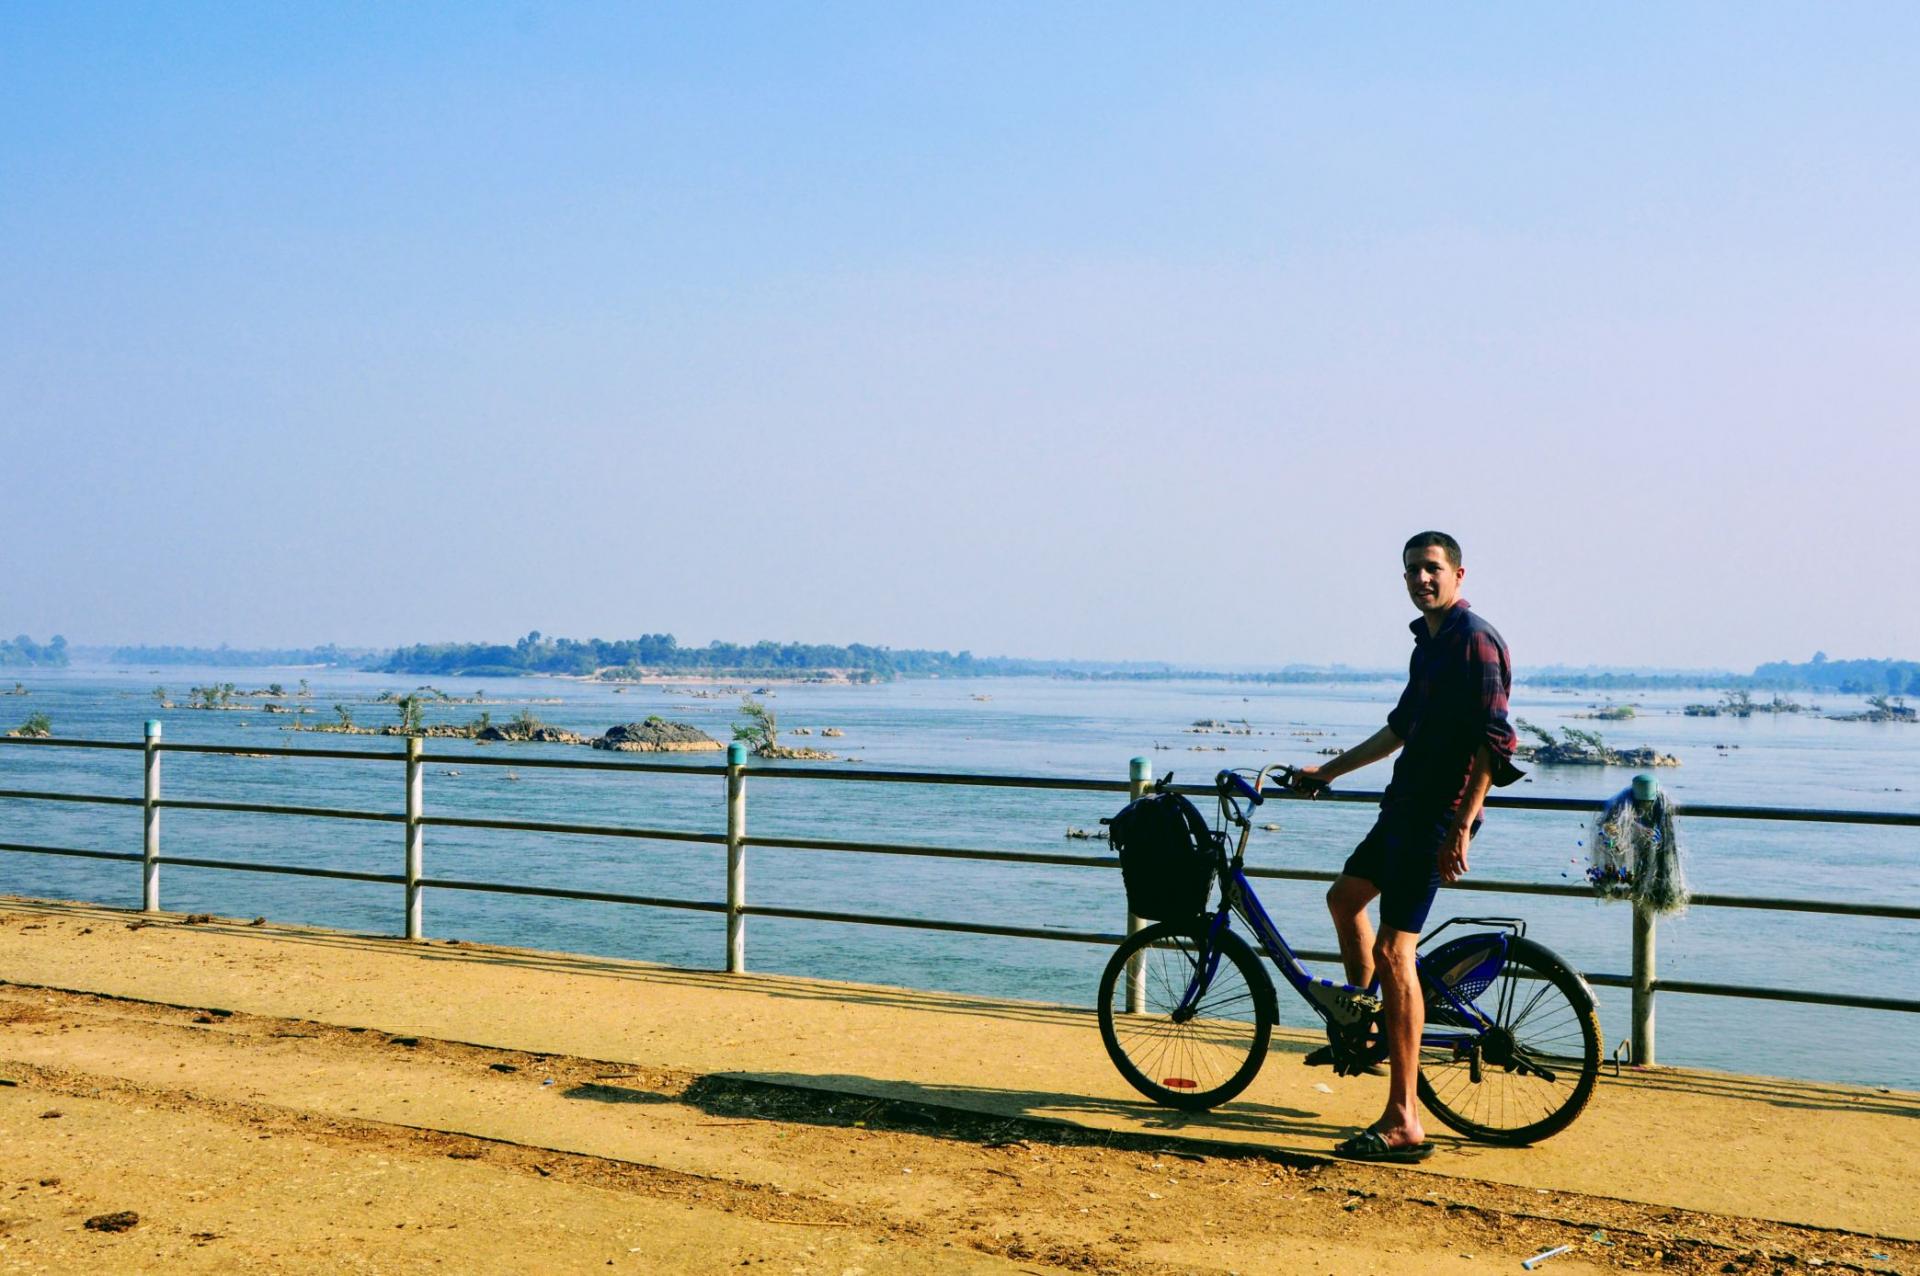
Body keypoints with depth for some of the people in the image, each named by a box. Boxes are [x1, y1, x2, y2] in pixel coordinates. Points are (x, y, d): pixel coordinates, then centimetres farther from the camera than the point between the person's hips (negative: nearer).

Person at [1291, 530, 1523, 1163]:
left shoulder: (1475, 639, -14)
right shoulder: (1429, 641, 16)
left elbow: (1493, 743, -21)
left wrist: (1460, 829, -25)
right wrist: (1328, 770, 33)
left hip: (1438, 817, -10)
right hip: (1407, 807, 10)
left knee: (1394, 951, -14)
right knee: (1345, 896, 25)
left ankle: (1402, 1123, -11)